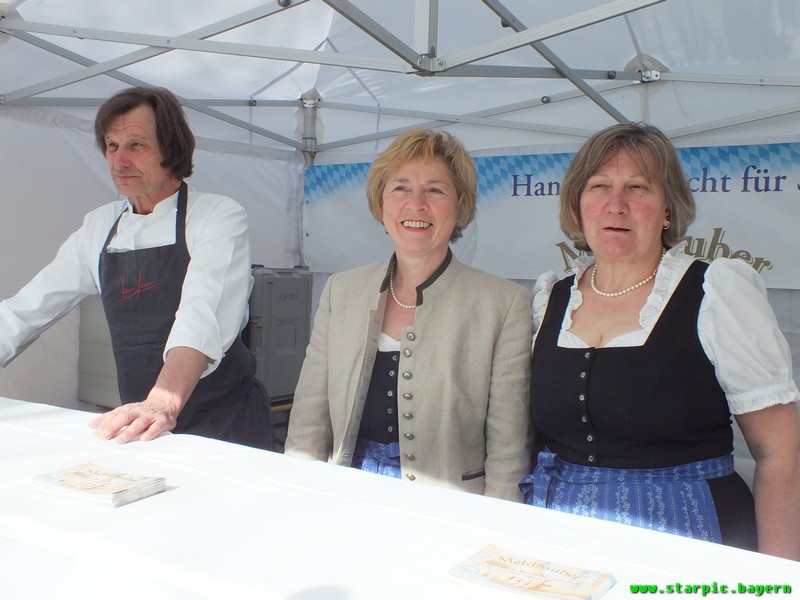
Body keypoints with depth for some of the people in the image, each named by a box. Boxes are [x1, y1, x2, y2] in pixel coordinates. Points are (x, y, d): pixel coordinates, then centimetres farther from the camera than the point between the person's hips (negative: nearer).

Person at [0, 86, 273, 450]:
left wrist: (164, 403, -42)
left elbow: (204, 315, -27)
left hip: (225, 424, -4)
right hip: (139, 424, 5)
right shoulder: (98, 228, 7)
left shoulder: (220, 216, -10)